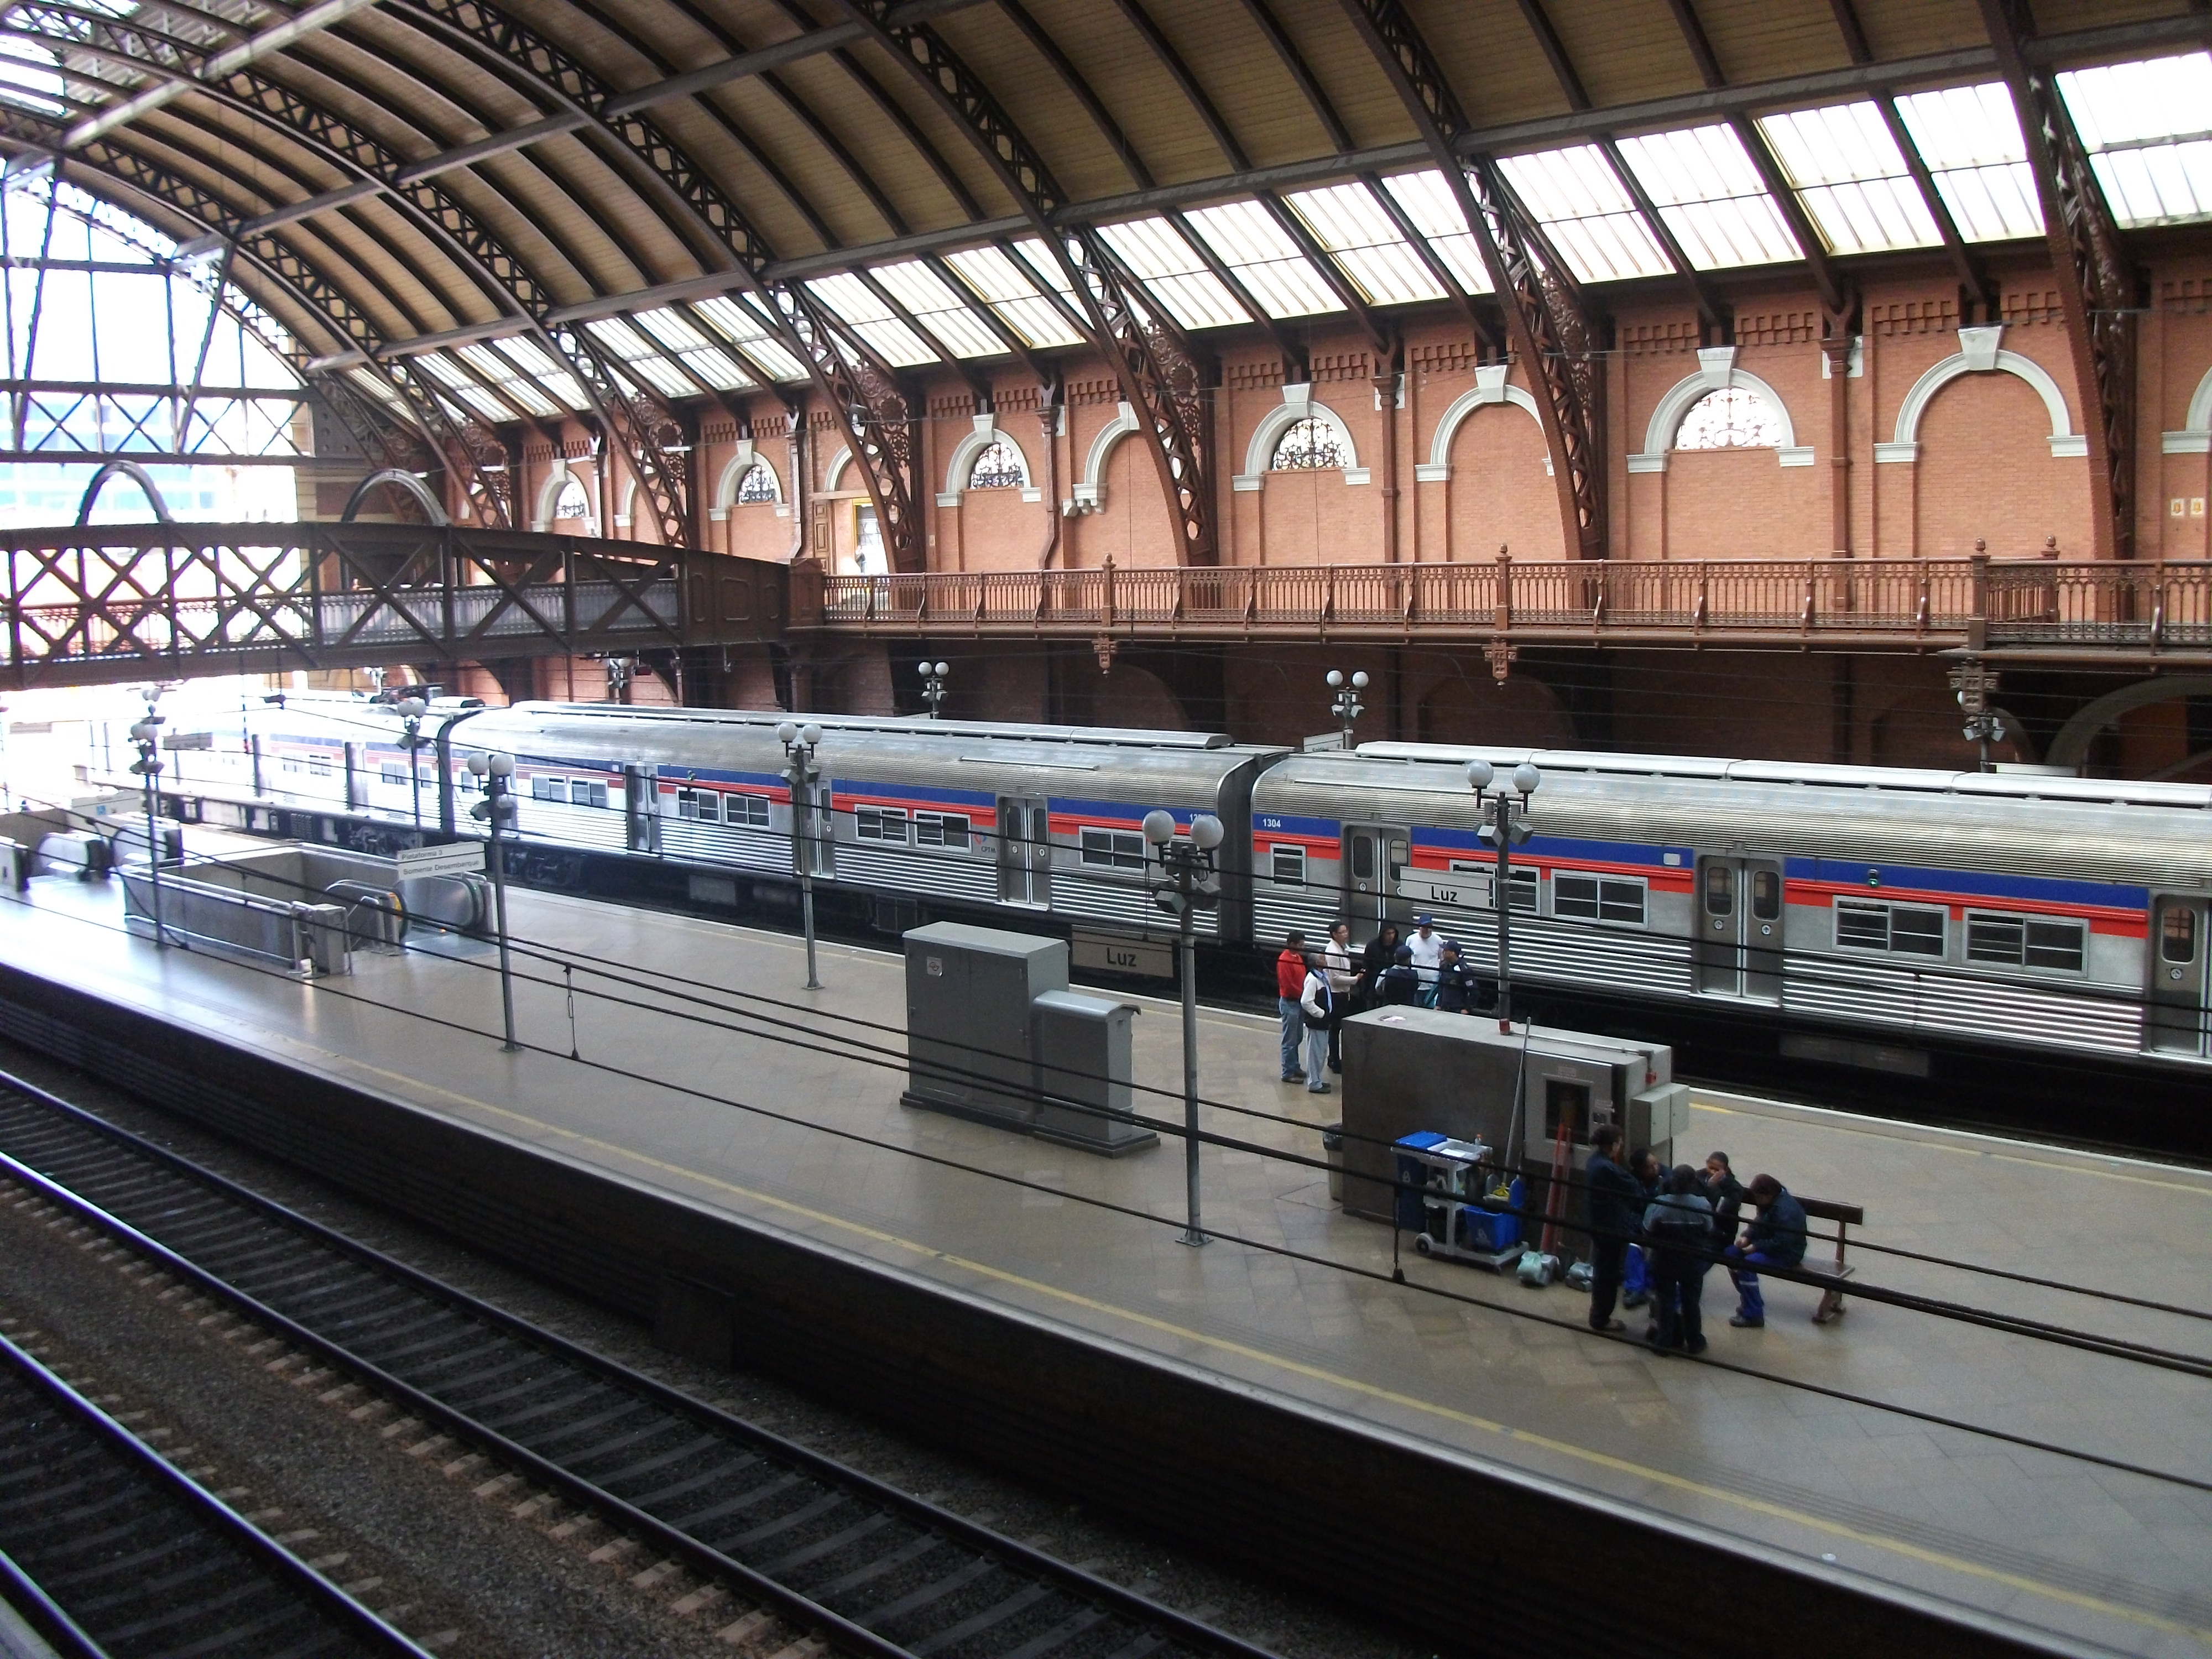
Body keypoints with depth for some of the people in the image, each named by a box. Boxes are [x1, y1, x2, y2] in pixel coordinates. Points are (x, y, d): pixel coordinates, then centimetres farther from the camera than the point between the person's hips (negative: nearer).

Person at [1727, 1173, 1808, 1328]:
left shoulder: (1786, 1211, -28)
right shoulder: (1769, 1202, 3)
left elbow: (1781, 1243, -29)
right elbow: (1759, 1224, 16)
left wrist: (1756, 1247, -25)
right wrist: (1747, 1237, -3)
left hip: (1787, 1253, -10)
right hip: (1769, 1244, 10)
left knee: (1747, 1264, -29)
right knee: (1731, 1253, -1)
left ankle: (1754, 1316, -22)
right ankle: (1750, 1302, 10)